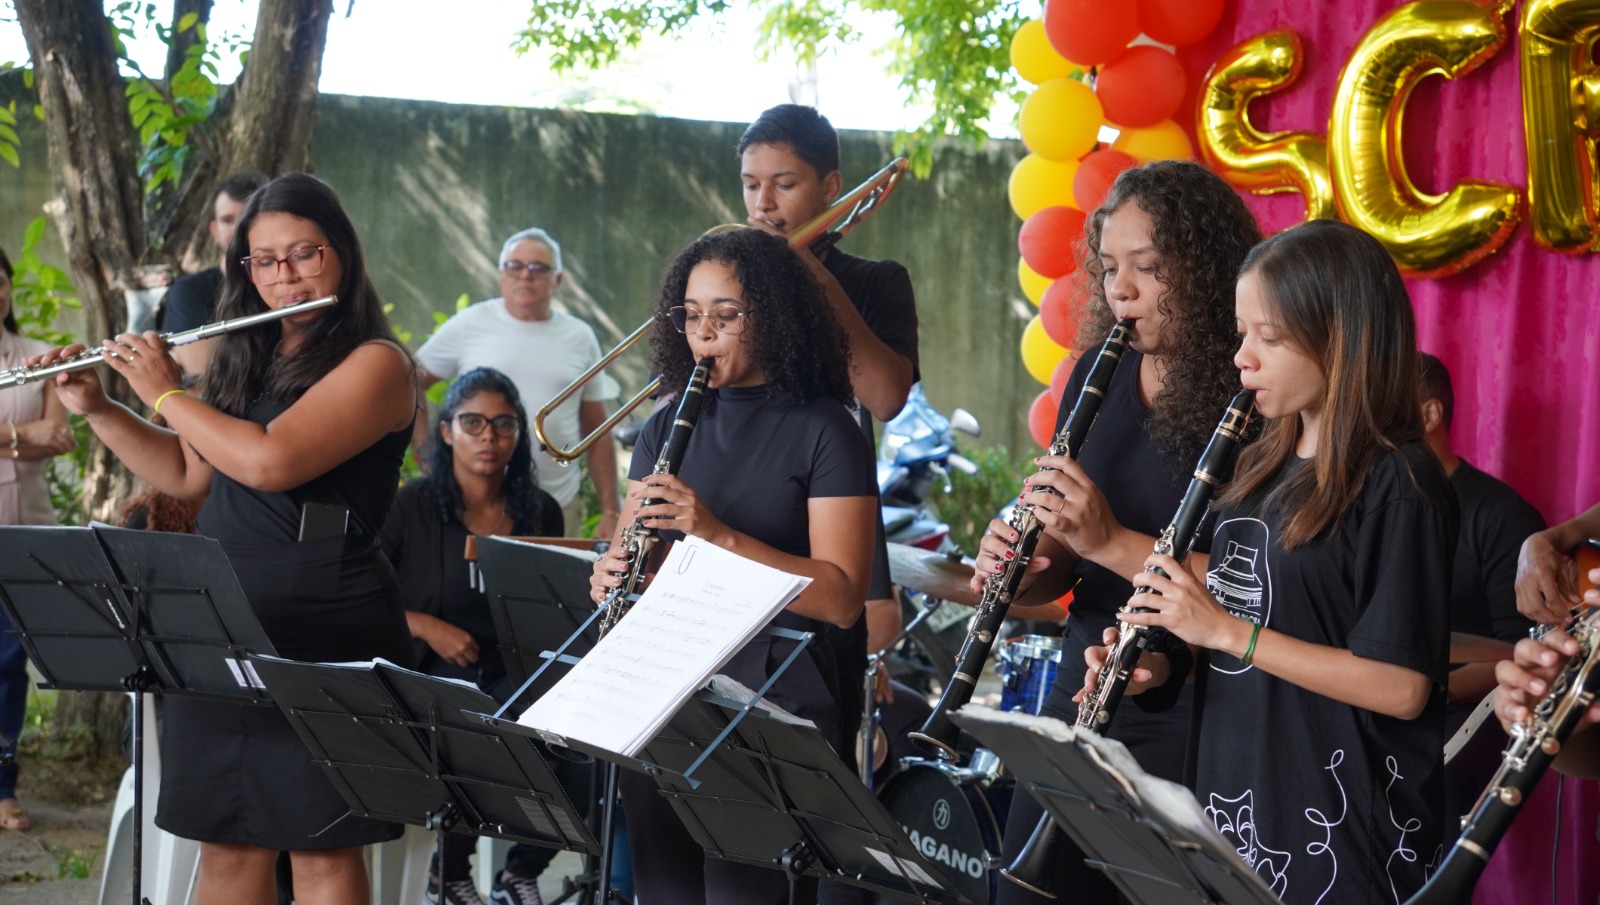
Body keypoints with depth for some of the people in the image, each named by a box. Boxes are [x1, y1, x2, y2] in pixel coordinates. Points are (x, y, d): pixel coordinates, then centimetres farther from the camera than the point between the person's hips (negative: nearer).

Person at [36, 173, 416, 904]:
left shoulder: (374, 363, -10)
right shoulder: (250, 360, 15)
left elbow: (270, 461, -23)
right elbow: (185, 473, 24)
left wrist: (166, 393, -10)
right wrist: (94, 407, 12)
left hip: (324, 638, -7)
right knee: (226, 843, 10)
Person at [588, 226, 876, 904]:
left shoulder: (823, 432, -5)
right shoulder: (668, 426, 12)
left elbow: (842, 600, -12)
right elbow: (629, 549, 17)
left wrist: (716, 532, -22)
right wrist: (610, 575, -7)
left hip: (772, 693, -5)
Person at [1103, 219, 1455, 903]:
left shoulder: (1398, 484, -14)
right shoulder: (1261, 467, 10)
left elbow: (1403, 687, -20)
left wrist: (1224, 630, -19)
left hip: (1340, 835, -7)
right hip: (1231, 808, 7)